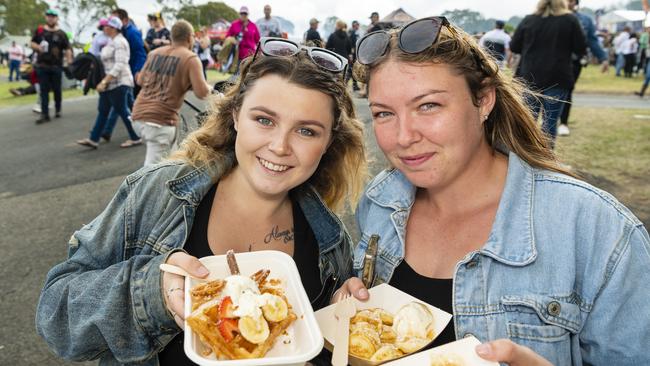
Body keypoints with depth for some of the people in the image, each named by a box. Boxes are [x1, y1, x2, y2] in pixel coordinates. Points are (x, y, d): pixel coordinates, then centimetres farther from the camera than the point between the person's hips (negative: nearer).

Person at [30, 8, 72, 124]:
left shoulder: (61, 34, 1)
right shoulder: (39, 30, 7)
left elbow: (67, 49, 0)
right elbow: (32, 43, 14)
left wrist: (69, 62, -11)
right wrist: (38, 47, -9)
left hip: (56, 66, -2)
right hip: (42, 65, 2)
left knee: (56, 89, 8)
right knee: (44, 90, 0)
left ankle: (58, 109, 29)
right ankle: (45, 114, 0)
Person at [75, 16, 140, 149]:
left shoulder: (119, 42, -15)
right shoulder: (111, 41, 15)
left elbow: (119, 65, -24)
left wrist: (104, 81, -25)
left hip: (118, 82, -10)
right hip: (109, 83, 10)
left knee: (122, 110, -2)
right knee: (102, 111, 9)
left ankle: (135, 138, 10)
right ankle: (93, 139, 13)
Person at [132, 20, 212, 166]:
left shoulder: (154, 53, 12)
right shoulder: (191, 58, -6)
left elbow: (140, 80, 22)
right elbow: (201, 93, -12)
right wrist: (209, 87, 10)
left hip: (139, 113, 7)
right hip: (161, 119, -7)